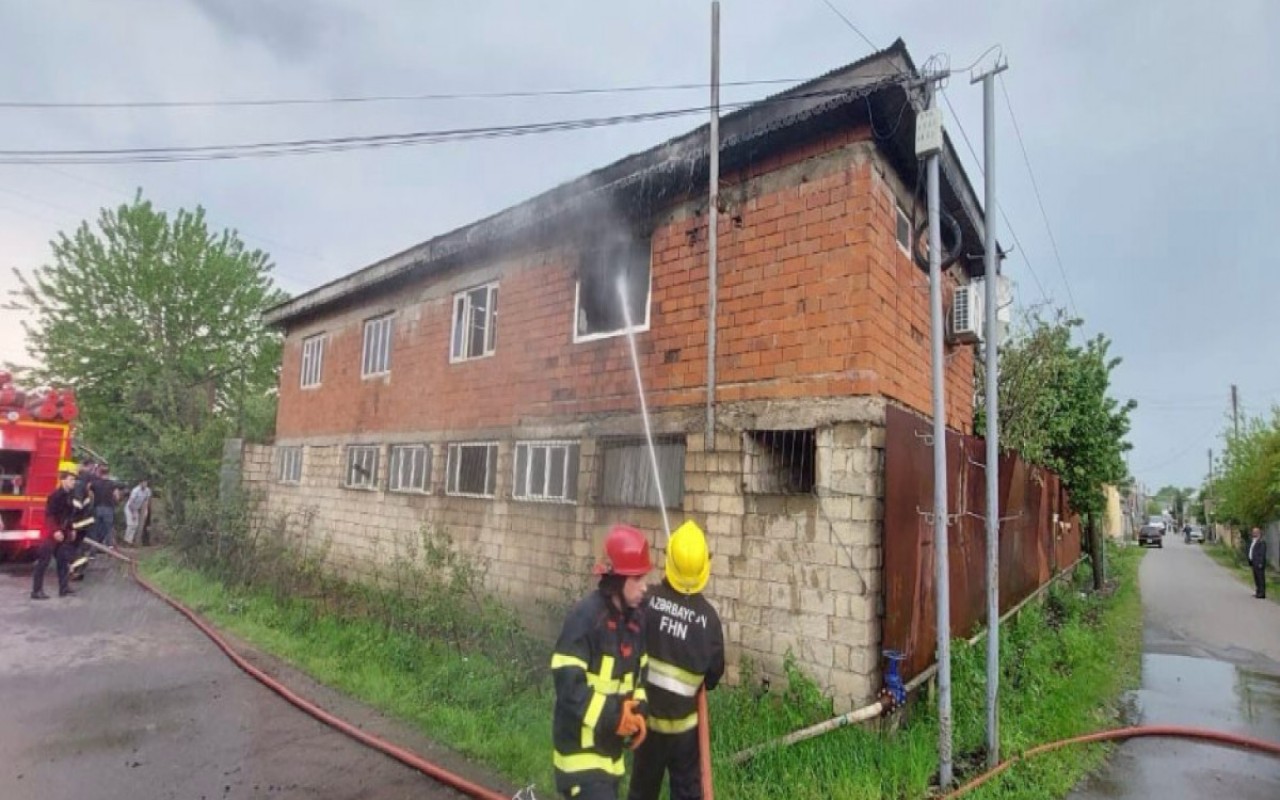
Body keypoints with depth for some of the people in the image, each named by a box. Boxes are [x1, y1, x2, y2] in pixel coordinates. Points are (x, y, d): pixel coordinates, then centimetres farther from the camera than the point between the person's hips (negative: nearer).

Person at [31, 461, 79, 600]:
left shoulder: (67, 495, 10)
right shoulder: (55, 495, -17)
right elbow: (49, 515, -22)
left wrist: (70, 530, 18)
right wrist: (55, 531, -26)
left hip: (62, 534, 9)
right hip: (50, 533, -9)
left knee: (63, 560, 11)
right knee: (43, 562, -3)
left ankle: (64, 588, 16)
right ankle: (36, 591, 2)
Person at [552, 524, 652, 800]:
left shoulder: (635, 620, 2)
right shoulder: (585, 618, -24)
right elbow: (567, 684, -25)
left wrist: (637, 712, -4)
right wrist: (612, 715, -26)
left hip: (609, 746, 8)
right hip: (581, 745, -8)